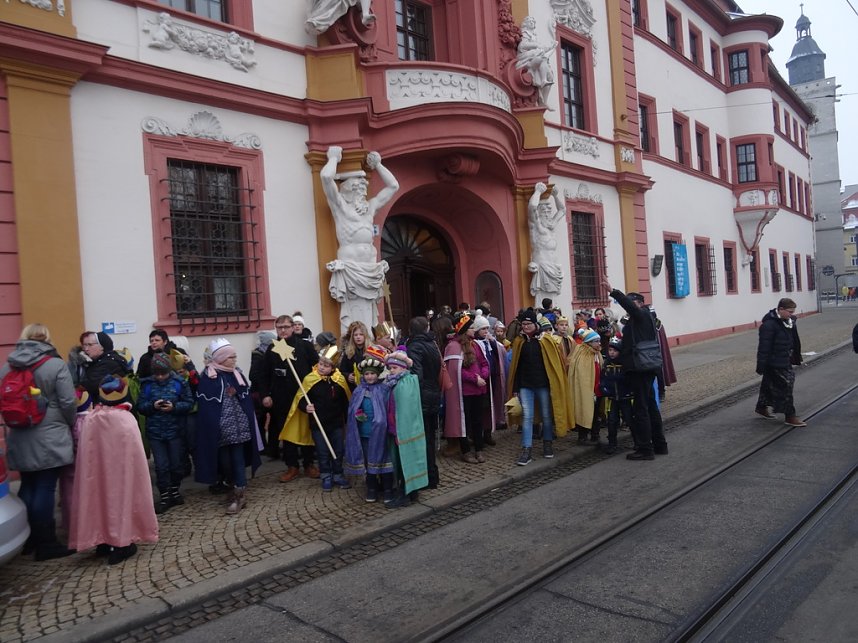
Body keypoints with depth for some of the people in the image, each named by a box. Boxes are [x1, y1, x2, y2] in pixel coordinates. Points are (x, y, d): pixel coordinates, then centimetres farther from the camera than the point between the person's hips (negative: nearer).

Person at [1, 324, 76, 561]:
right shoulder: (55, 365, -12)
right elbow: (68, 402, -14)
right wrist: (70, 424, 4)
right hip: (49, 439, -6)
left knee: (27, 486, 16)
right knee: (45, 488, 0)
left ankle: (28, 540, 26)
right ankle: (46, 544, 8)